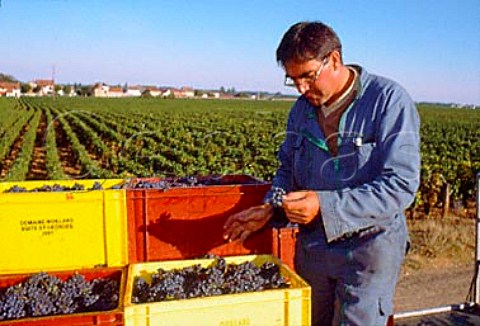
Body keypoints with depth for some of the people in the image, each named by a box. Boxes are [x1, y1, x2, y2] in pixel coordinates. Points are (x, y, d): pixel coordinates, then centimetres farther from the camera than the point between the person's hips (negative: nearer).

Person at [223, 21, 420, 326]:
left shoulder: (389, 100, -14)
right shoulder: (302, 109, 5)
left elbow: (401, 186, -22)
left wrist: (325, 206, -29)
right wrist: (270, 207, -4)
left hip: (369, 246, -5)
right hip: (312, 244, 6)